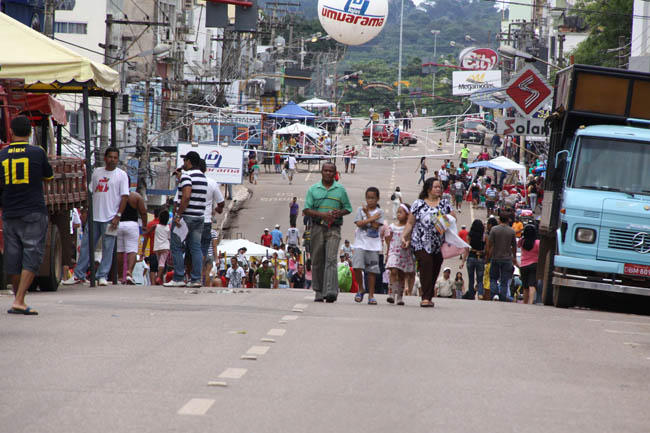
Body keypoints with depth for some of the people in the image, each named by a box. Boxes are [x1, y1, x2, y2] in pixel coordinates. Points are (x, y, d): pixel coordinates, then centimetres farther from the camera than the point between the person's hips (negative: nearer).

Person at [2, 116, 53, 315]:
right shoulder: (37, 153, -4)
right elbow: (49, 177, 11)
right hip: (34, 213, -3)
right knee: (31, 258, -3)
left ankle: (19, 300, 17)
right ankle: (19, 301, -14)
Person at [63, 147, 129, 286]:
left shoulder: (121, 175, 0)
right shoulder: (97, 172, 13)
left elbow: (124, 196, -5)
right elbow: (90, 192, 18)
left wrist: (118, 216, -12)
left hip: (110, 217, -4)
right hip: (94, 216, 4)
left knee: (108, 248, -2)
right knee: (86, 245, 6)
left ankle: (102, 276, 4)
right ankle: (79, 275, 11)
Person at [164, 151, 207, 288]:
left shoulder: (187, 175, -11)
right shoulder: (203, 177, 15)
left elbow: (186, 196, -22)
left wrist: (178, 215, -19)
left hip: (186, 216, -8)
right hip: (200, 216, 8)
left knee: (176, 247, -1)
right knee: (196, 248, 7)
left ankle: (179, 279, -4)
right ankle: (196, 279, 2)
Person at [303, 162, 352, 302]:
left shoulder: (340, 190, 9)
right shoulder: (313, 189, 8)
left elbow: (348, 208, 16)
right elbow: (306, 210, 2)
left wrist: (340, 213, -7)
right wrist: (322, 215, -14)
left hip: (334, 229, -1)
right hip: (317, 227, 1)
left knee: (331, 259, -15)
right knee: (317, 260, 3)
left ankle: (331, 291, -24)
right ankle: (319, 292, 12)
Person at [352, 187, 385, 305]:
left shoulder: (379, 211, 4)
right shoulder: (360, 209, 6)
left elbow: (375, 225, -9)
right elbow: (358, 223, -8)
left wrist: (367, 214, -6)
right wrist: (372, 218, -9)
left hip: (373, 245, 0)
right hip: (360, 243, 0)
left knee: (372, 270, 2)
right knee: (357, 267, -14)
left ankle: (371, 295, 10)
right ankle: (361, 289, 8)